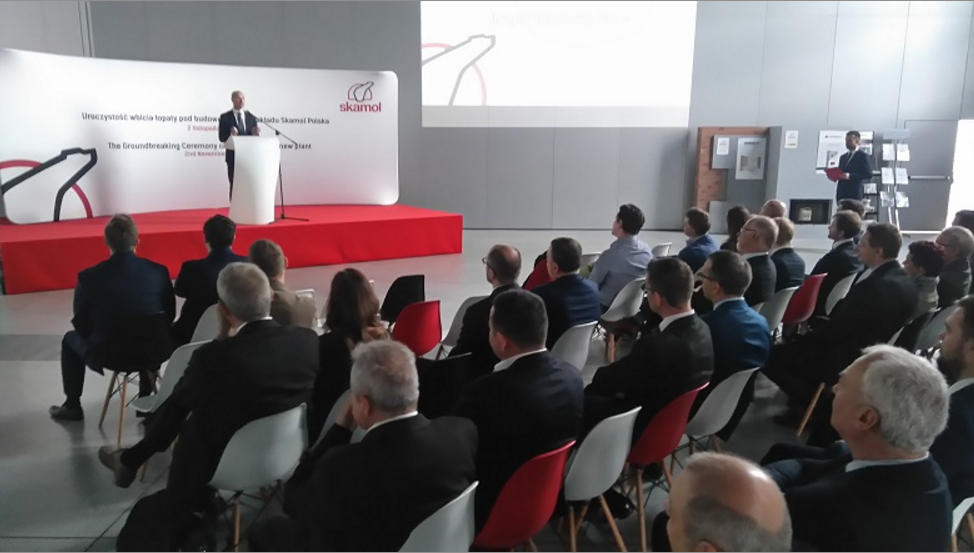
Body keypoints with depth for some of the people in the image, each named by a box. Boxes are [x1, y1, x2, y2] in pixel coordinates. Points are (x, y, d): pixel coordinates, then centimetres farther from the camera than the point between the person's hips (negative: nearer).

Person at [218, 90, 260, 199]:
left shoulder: (251, 117, 10)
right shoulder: (225, 117, 1)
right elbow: (222, 138, -4)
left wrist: (255, 134, -13)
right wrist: (231, 134, -24)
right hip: (233, 157, -3)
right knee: (235, 186, 0)